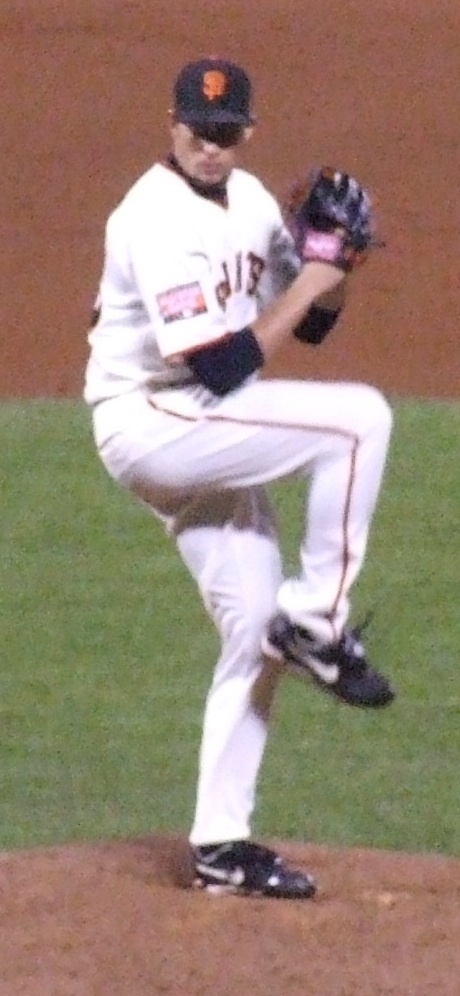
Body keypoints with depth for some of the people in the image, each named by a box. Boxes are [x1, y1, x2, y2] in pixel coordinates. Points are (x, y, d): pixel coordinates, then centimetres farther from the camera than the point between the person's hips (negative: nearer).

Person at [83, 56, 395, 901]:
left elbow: (312, 323, 15)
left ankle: (220, 845, 11)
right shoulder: (158, 219, -20)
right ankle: (317, 621, -12)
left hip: (207, 437, 9)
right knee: (358, 418, -21)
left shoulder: (250, 199, 8)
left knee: (255, 631, 5)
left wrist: (336, 260, -4)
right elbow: (221, 366, -25)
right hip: (148, 424, -9)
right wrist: (306, 283, -19)